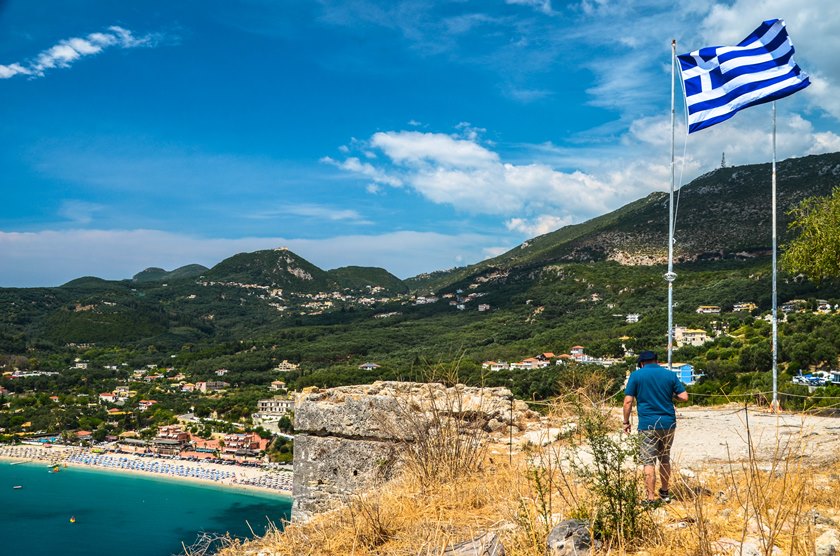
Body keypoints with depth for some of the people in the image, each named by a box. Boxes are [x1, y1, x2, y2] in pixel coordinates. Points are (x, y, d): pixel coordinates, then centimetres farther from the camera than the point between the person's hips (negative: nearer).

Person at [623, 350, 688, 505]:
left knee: (649, 462, 0)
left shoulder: (636, 375, -3)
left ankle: (651, 498, -2)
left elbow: (628, 401, -7)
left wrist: (626, 422, 2)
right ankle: (665, 492, 31)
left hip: (648, 425, -3)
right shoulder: (670, 374, 4)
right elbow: (684, 397, 0)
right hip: (668, 423, 4)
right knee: (665, 459, 19)